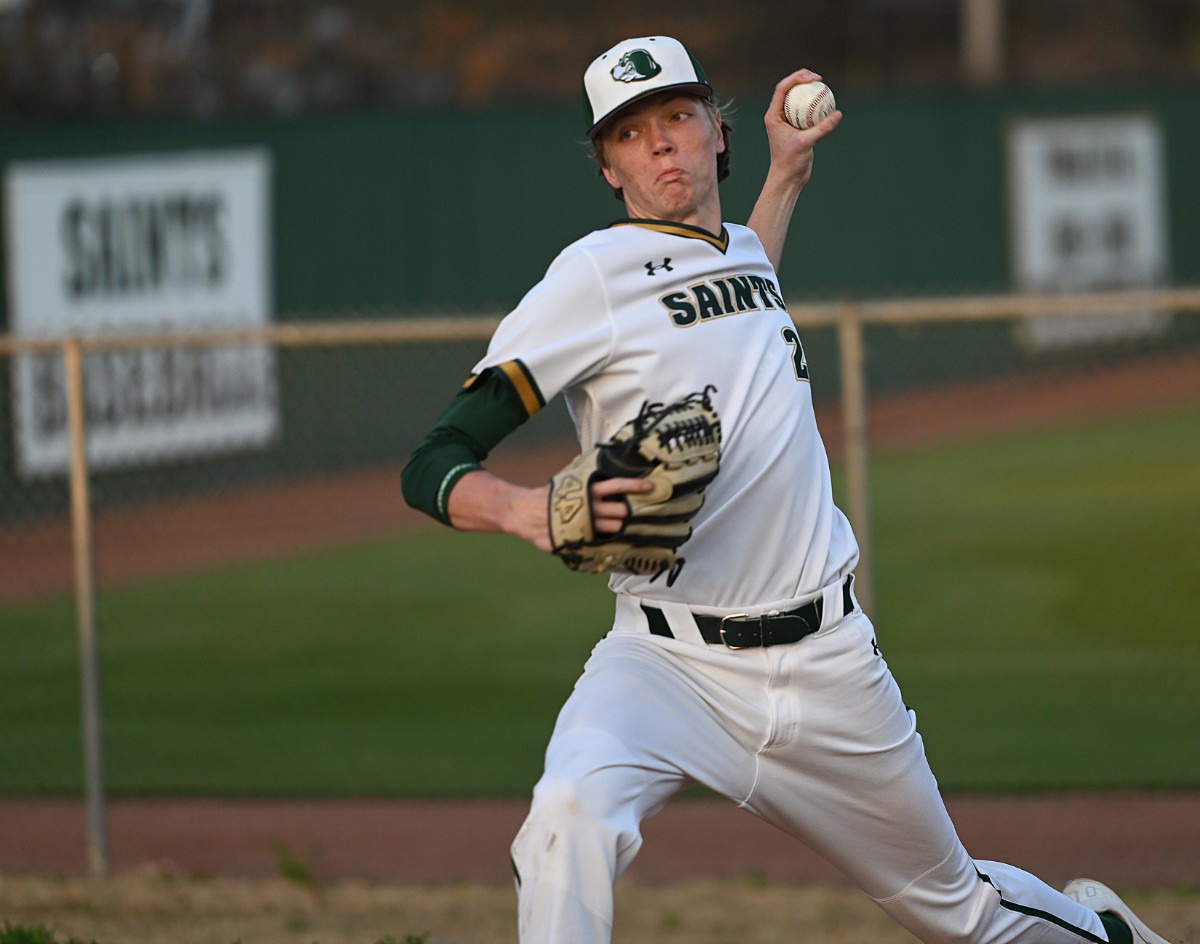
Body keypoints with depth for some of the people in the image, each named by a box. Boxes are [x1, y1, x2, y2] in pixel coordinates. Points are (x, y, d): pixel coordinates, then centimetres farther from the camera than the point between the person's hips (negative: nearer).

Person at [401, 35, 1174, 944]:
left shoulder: (744, 253, 11)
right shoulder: (595, 275, -9)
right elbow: (431, 466, -15)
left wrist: (789, 172, 31)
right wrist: (524, 509, -36)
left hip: (827, 663, 5)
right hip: (669, 661, -5)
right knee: (571, 810, -37)